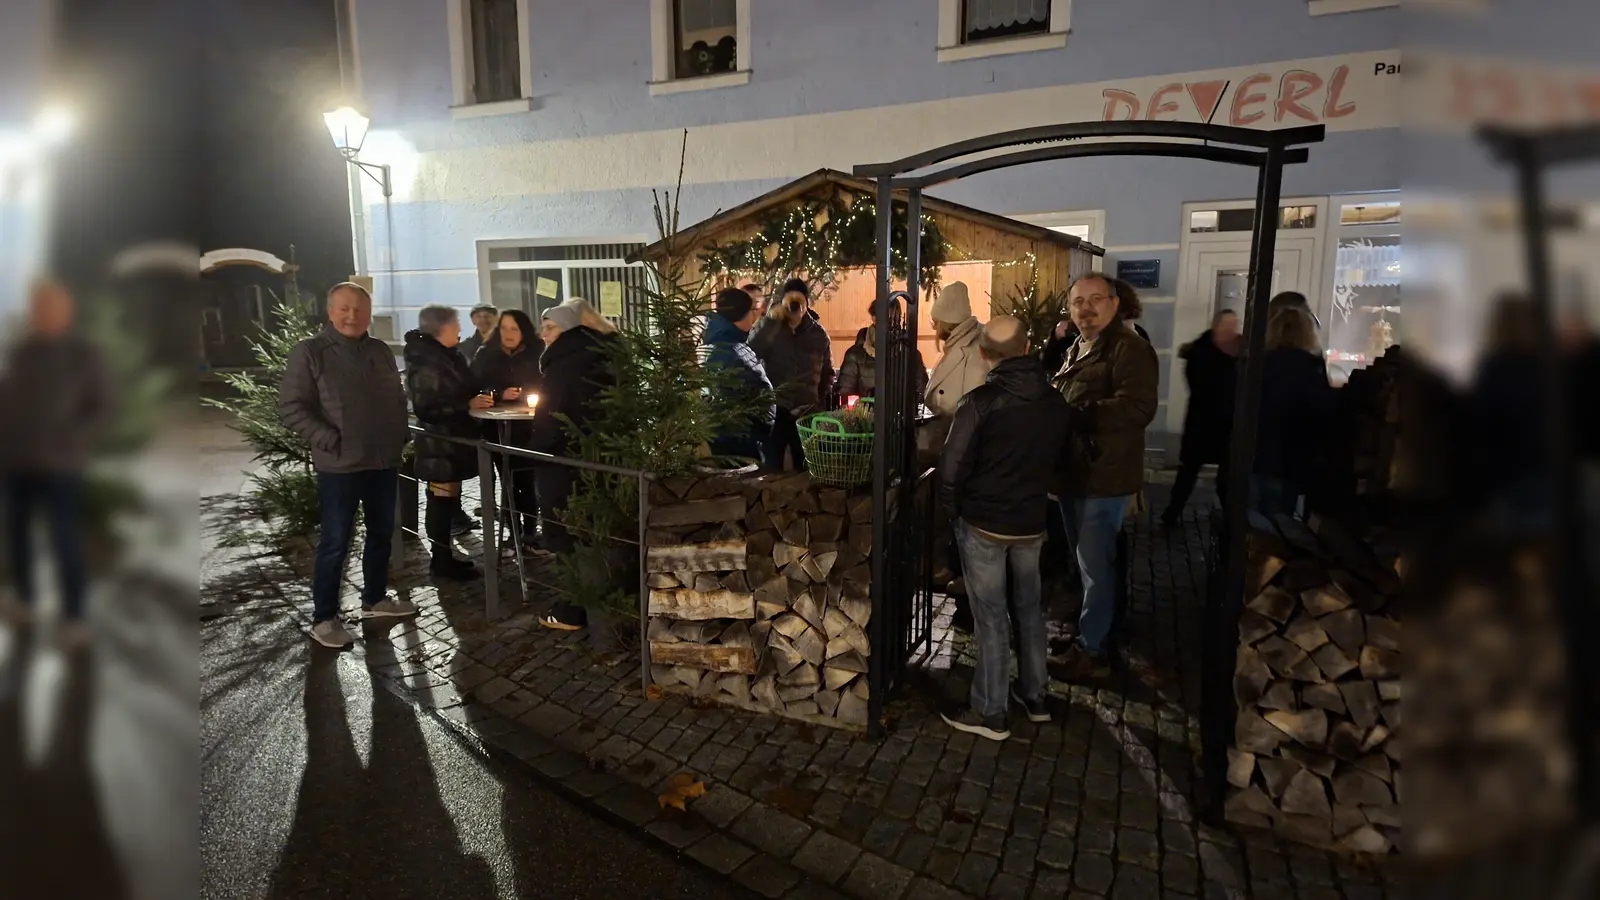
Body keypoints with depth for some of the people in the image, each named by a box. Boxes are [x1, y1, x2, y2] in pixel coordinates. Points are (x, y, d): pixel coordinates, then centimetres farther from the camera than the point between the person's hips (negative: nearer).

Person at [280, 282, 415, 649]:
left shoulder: (381, 351, 9)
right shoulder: (308, 352, -8)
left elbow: (398, 399, 18)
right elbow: (291, 407, -11)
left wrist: (399, 438, 8)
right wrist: (330, 441, -17)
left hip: (385, 462, 6)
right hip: (339, 465, -6)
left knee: (382, 534, 15)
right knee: (335, 542, 1)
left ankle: (374, 599, 32)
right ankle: (324, 618, 13)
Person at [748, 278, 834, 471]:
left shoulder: (818, 333, 5)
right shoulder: (769, 329, 0)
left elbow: (828, 372, 12)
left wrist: (823, 402, 2)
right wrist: (770, 320, -21)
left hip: (807, 412, 2)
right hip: (774, 409, -1)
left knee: (807, 469, 10)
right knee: (771, 469, 5)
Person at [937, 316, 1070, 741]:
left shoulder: (980, 401, -19)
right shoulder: (1055, 402, -2)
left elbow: (952, 467, -17)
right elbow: (1056, 459, 9)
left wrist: (952, 509, -2)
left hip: (983, 523, -5)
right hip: (1032, 521, 5)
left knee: (991, 617, 4)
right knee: (1030, 608, 19)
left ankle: (990, 712, 16)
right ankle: (1035, 696, 33)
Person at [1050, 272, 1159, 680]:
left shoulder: (1130, 348, -14)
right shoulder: (1076, 349, 16)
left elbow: (1138, 408, -27)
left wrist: (1074, 413, -29)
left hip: (1104, 477, -9)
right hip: (1074, 471, 9)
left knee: (1094, 565, -1)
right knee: (1084, 561, 21)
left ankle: (1090, 648, 13)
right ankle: (1088, 627, 37)